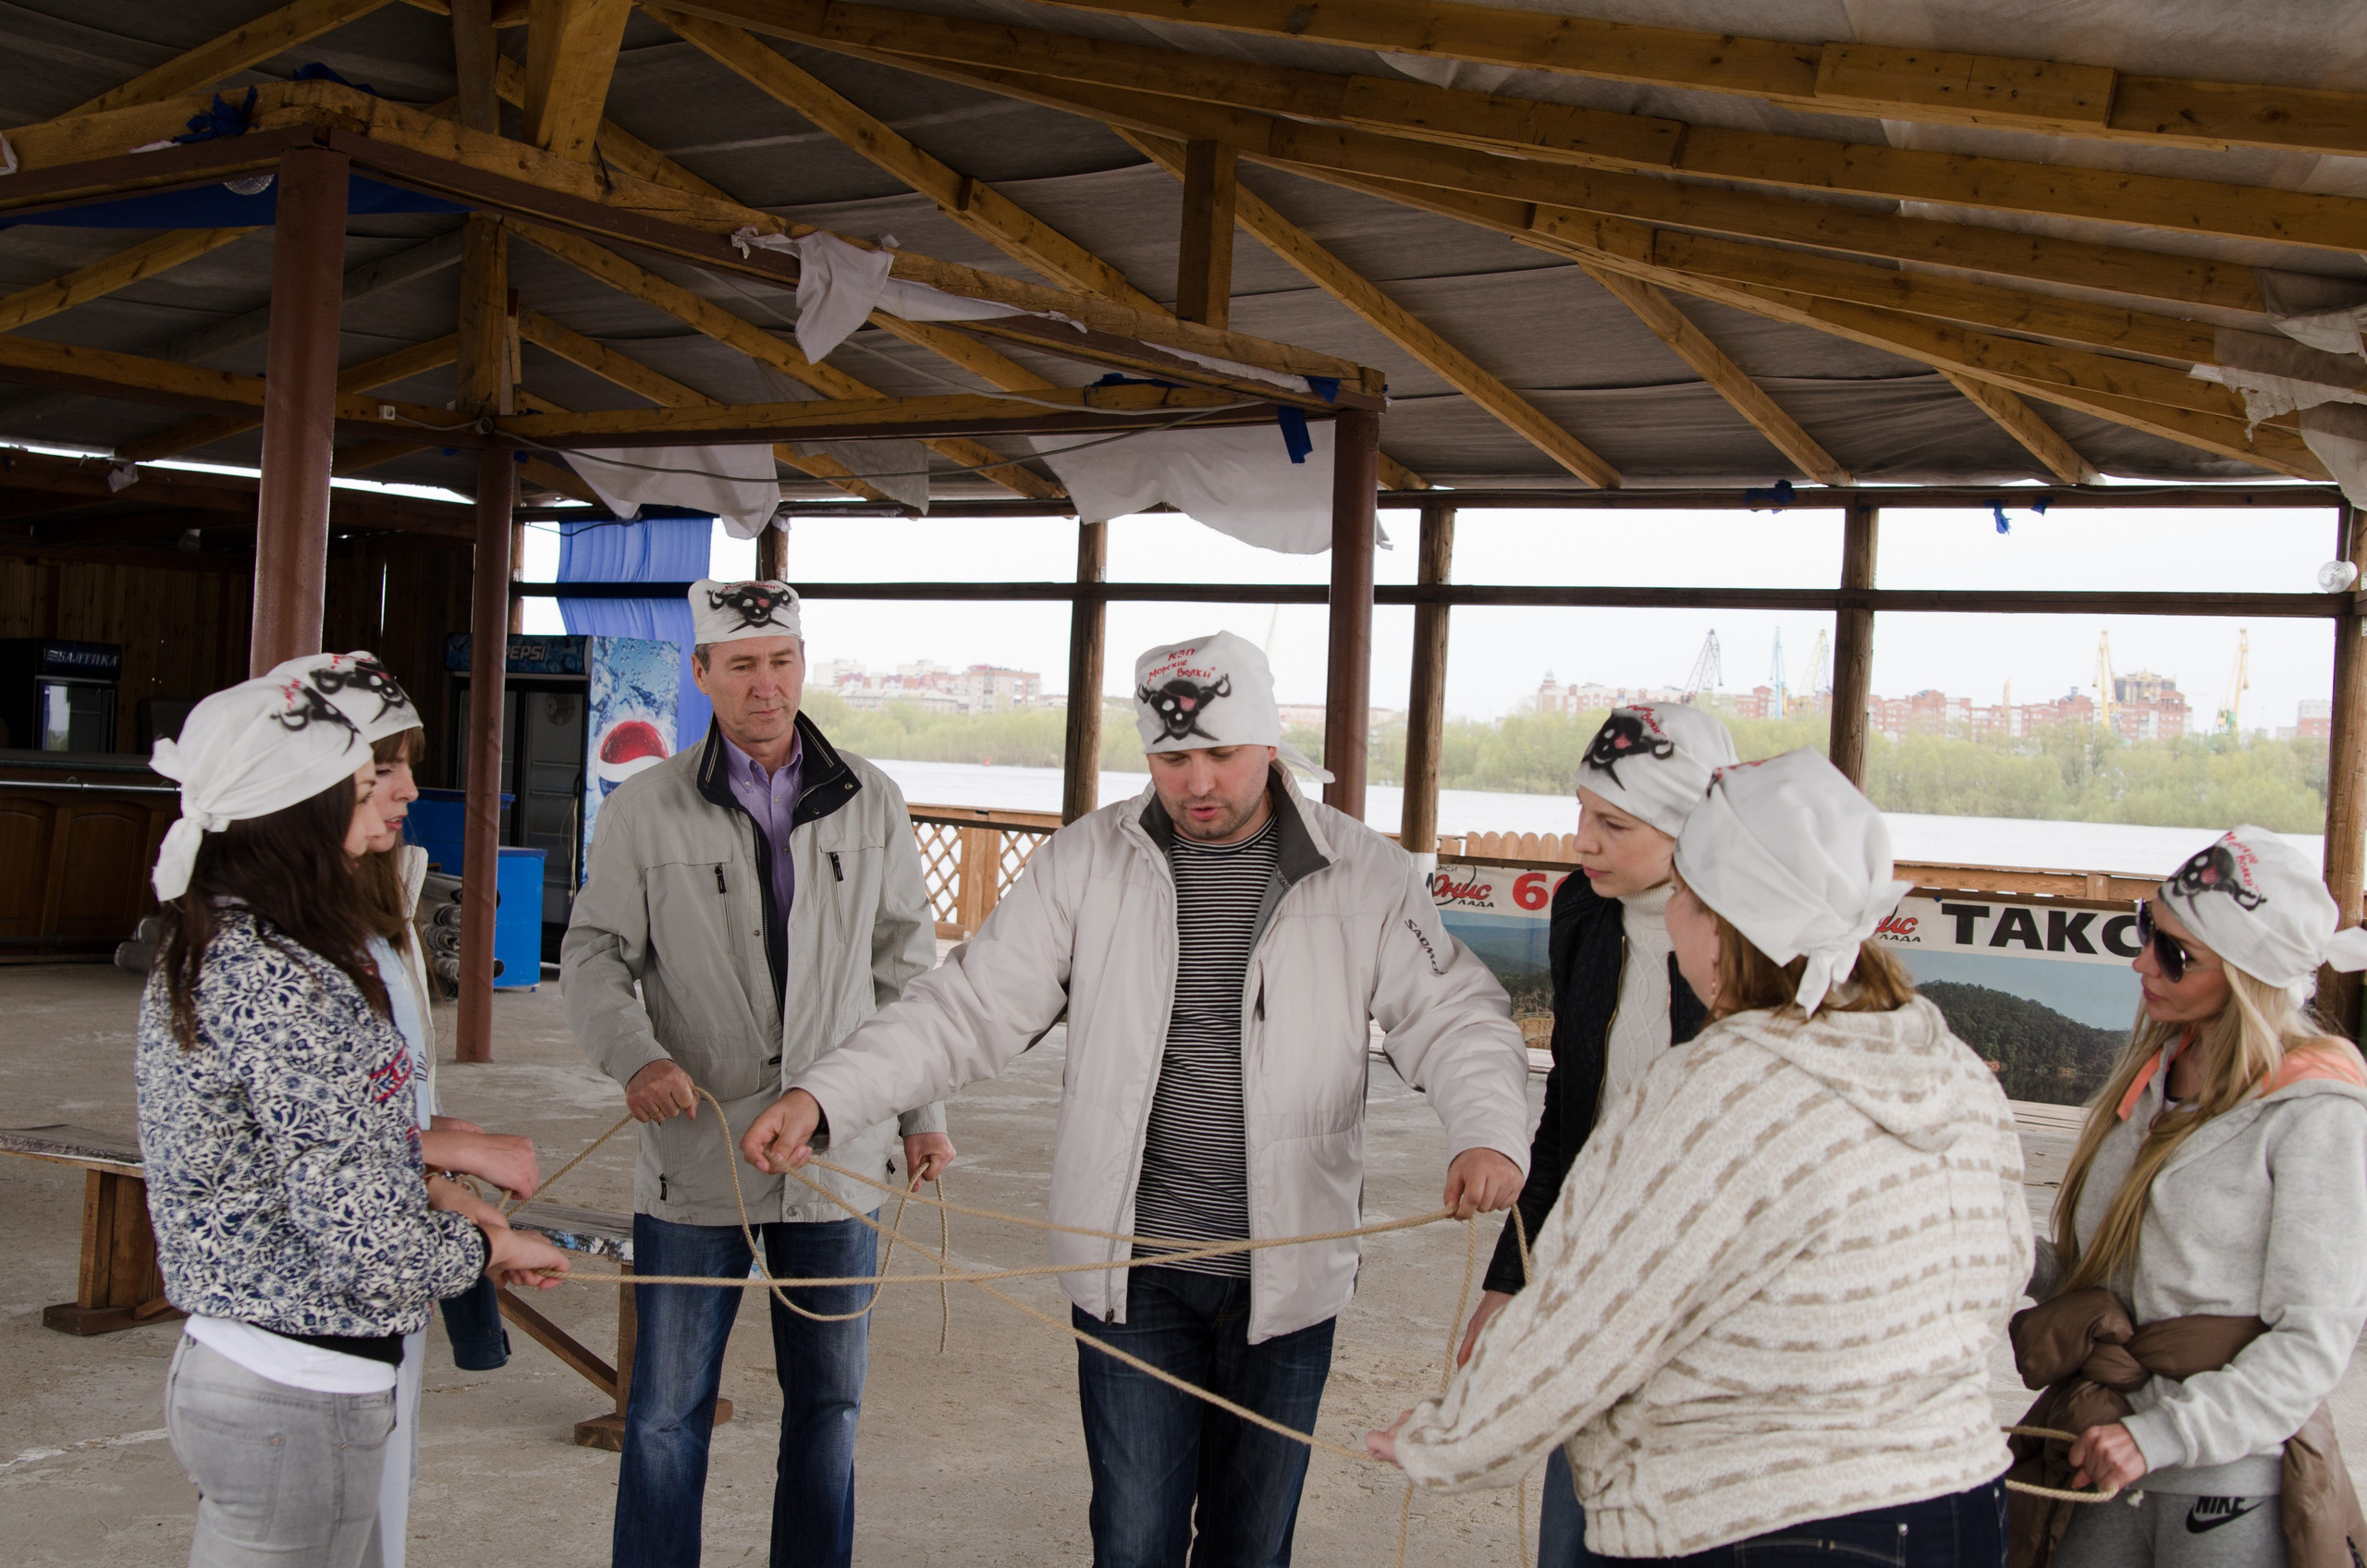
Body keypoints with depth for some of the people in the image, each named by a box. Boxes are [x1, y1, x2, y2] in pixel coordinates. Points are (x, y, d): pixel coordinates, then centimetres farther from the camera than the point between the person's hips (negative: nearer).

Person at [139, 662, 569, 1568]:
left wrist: (434, 1191, 5)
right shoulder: (290, 995, -25)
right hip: (299, 1400, -9)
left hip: (221, 1361, 9)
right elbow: (376, 1253, -24)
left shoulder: (201, 957, 6)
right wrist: (493, 1245, -6)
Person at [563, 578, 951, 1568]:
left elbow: (905, 967, 11)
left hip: (837, 1158, 2)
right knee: (667, 1413, 8)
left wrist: (924, 1111, 11)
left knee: (827, 1405, 13)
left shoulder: (869, 802, 5)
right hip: (695, 1157, -2)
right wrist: (635, 1055, -18)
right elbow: (594, 956, 2)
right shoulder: (645, 809, -1)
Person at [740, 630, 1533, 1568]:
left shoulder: (1363, 875, -3)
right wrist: (822, 1096, -16)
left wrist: (1489, 1130, -27)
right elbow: (973, 1006, -4)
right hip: (1132, 1270, 0)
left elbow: (1453, 1015, -5)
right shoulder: (1087, 863, -3)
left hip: (1287, 1274, 1)